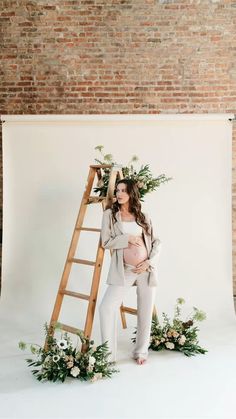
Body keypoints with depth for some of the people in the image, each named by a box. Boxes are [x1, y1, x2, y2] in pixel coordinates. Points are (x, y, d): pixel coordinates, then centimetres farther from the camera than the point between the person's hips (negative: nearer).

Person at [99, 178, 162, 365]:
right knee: (107, 307, -13)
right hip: (123, 270, -2)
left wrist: (149, 261, -6)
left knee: (145, 312, 8)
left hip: (146, 269, 2)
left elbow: (157, 242, 9)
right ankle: (108, 354, 1)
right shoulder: (110, 214, 5)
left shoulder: (143, 217, 11)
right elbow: (106, 242, -2)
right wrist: (128, 238, -10)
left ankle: (141, 352, 26)